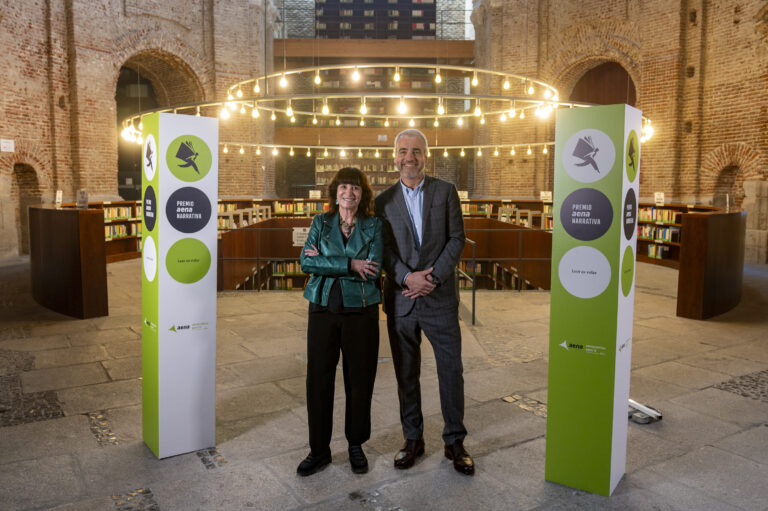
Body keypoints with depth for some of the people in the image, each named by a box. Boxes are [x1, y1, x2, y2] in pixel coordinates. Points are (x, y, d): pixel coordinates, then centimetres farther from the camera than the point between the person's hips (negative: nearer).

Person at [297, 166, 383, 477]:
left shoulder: (374, 225, 1)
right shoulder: (321, 222, 6)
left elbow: (373, 270, -12)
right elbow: (306, 262, -8)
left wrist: (325, 261, -11)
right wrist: (350, 265, -15)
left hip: (361, 311, -1)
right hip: (323, 309, 1)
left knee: (359, 381, 7)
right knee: (318, 379, 4)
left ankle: (356, 445, 28)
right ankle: (319, 450, 21)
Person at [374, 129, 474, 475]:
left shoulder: (445, 191, 3)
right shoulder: (384, 201, 6)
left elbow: (456, 239, -1)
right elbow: (384, 249, 2)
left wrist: (434, 276, -13)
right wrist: (408, 278, -15)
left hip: (440, 297, -1)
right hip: (401, 300, 2)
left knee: (451, 370, 4)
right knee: (406, 373, 10)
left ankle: (454, 441, 21)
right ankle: (413, 439, 26)